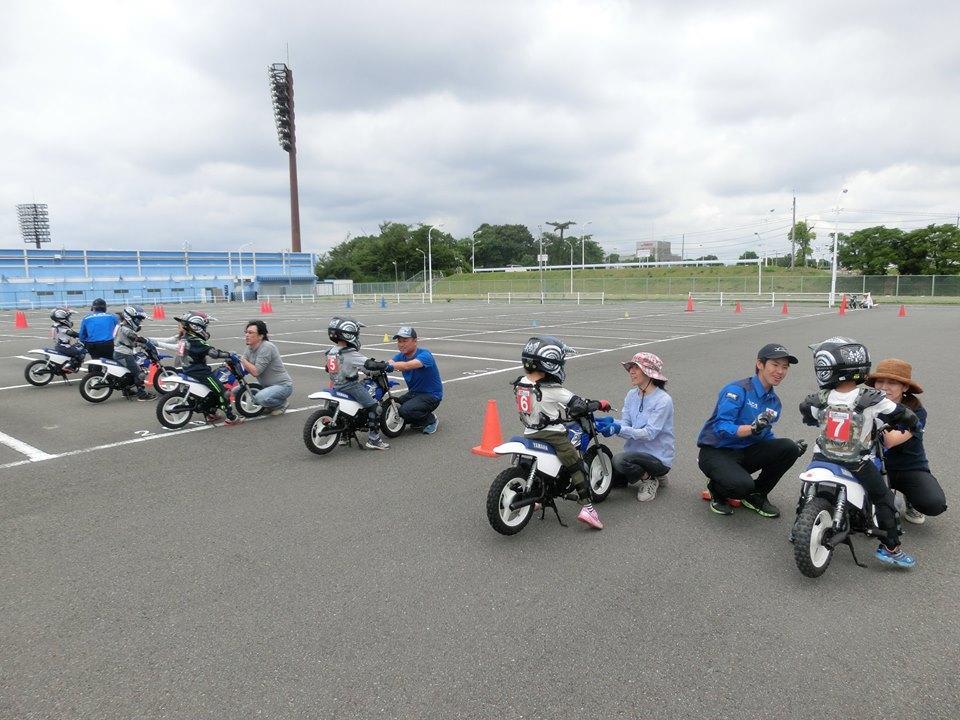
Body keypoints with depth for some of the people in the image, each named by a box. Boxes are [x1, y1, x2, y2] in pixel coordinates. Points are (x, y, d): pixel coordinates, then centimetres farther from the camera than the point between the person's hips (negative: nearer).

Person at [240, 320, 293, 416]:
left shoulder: (267, 347, -22)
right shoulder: (250, 348, 6)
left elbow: (256, 372, -26)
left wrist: (242, 359, -19)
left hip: (282, 385, -9)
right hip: (266, 385, 9)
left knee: (260, 398, -34)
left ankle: (282, 404, 0)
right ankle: (269, 405, 15)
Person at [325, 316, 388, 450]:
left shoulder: (331, 352, 6)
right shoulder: (350, 354, -20)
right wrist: (386, 365, -12)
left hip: (337, 386, 9)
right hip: (351, 387, -9)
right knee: (374, 407, -8)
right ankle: (373, 439, -9)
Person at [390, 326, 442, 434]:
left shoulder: (424, 354, -21)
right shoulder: (401, 356, 2)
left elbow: (407, 366, -40)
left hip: (431, 395, -8)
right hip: (413, 393, 8)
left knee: (405, 410, -27)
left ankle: (431, 419, 0)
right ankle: (418, 421, 15)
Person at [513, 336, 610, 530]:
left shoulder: (520, 384, 1)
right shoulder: (552, 390, -19)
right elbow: (578, 405, -13)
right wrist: (599, 405, 5)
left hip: (529, 433, 7)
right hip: (553, 436, -7)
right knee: (577, 467, 1)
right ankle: (587, 507, -5)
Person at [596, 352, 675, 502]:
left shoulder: (663, 400, -19)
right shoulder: (632, 395, 3)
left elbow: (649, 433, -24)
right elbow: (626, 422, 0)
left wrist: (619, 429, -34)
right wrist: (611, 422, -21)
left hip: (658, 457, -8)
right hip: (637, 450, 8)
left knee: (620, 460, -31)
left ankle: (650, 479, -2)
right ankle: (647, 473, 20)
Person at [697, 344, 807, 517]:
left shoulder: (774, 402, 9)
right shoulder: (737, 390, -16)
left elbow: (765, 437, 14)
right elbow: (721, 428, -24)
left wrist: (793, 448, -3)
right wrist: (753, 428, -38)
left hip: (745, 452, 7)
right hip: (716, 451, -7)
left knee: (789, 448, -13)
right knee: (742, 485, -34)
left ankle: (757, 495, 5)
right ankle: (717, 491, 5)